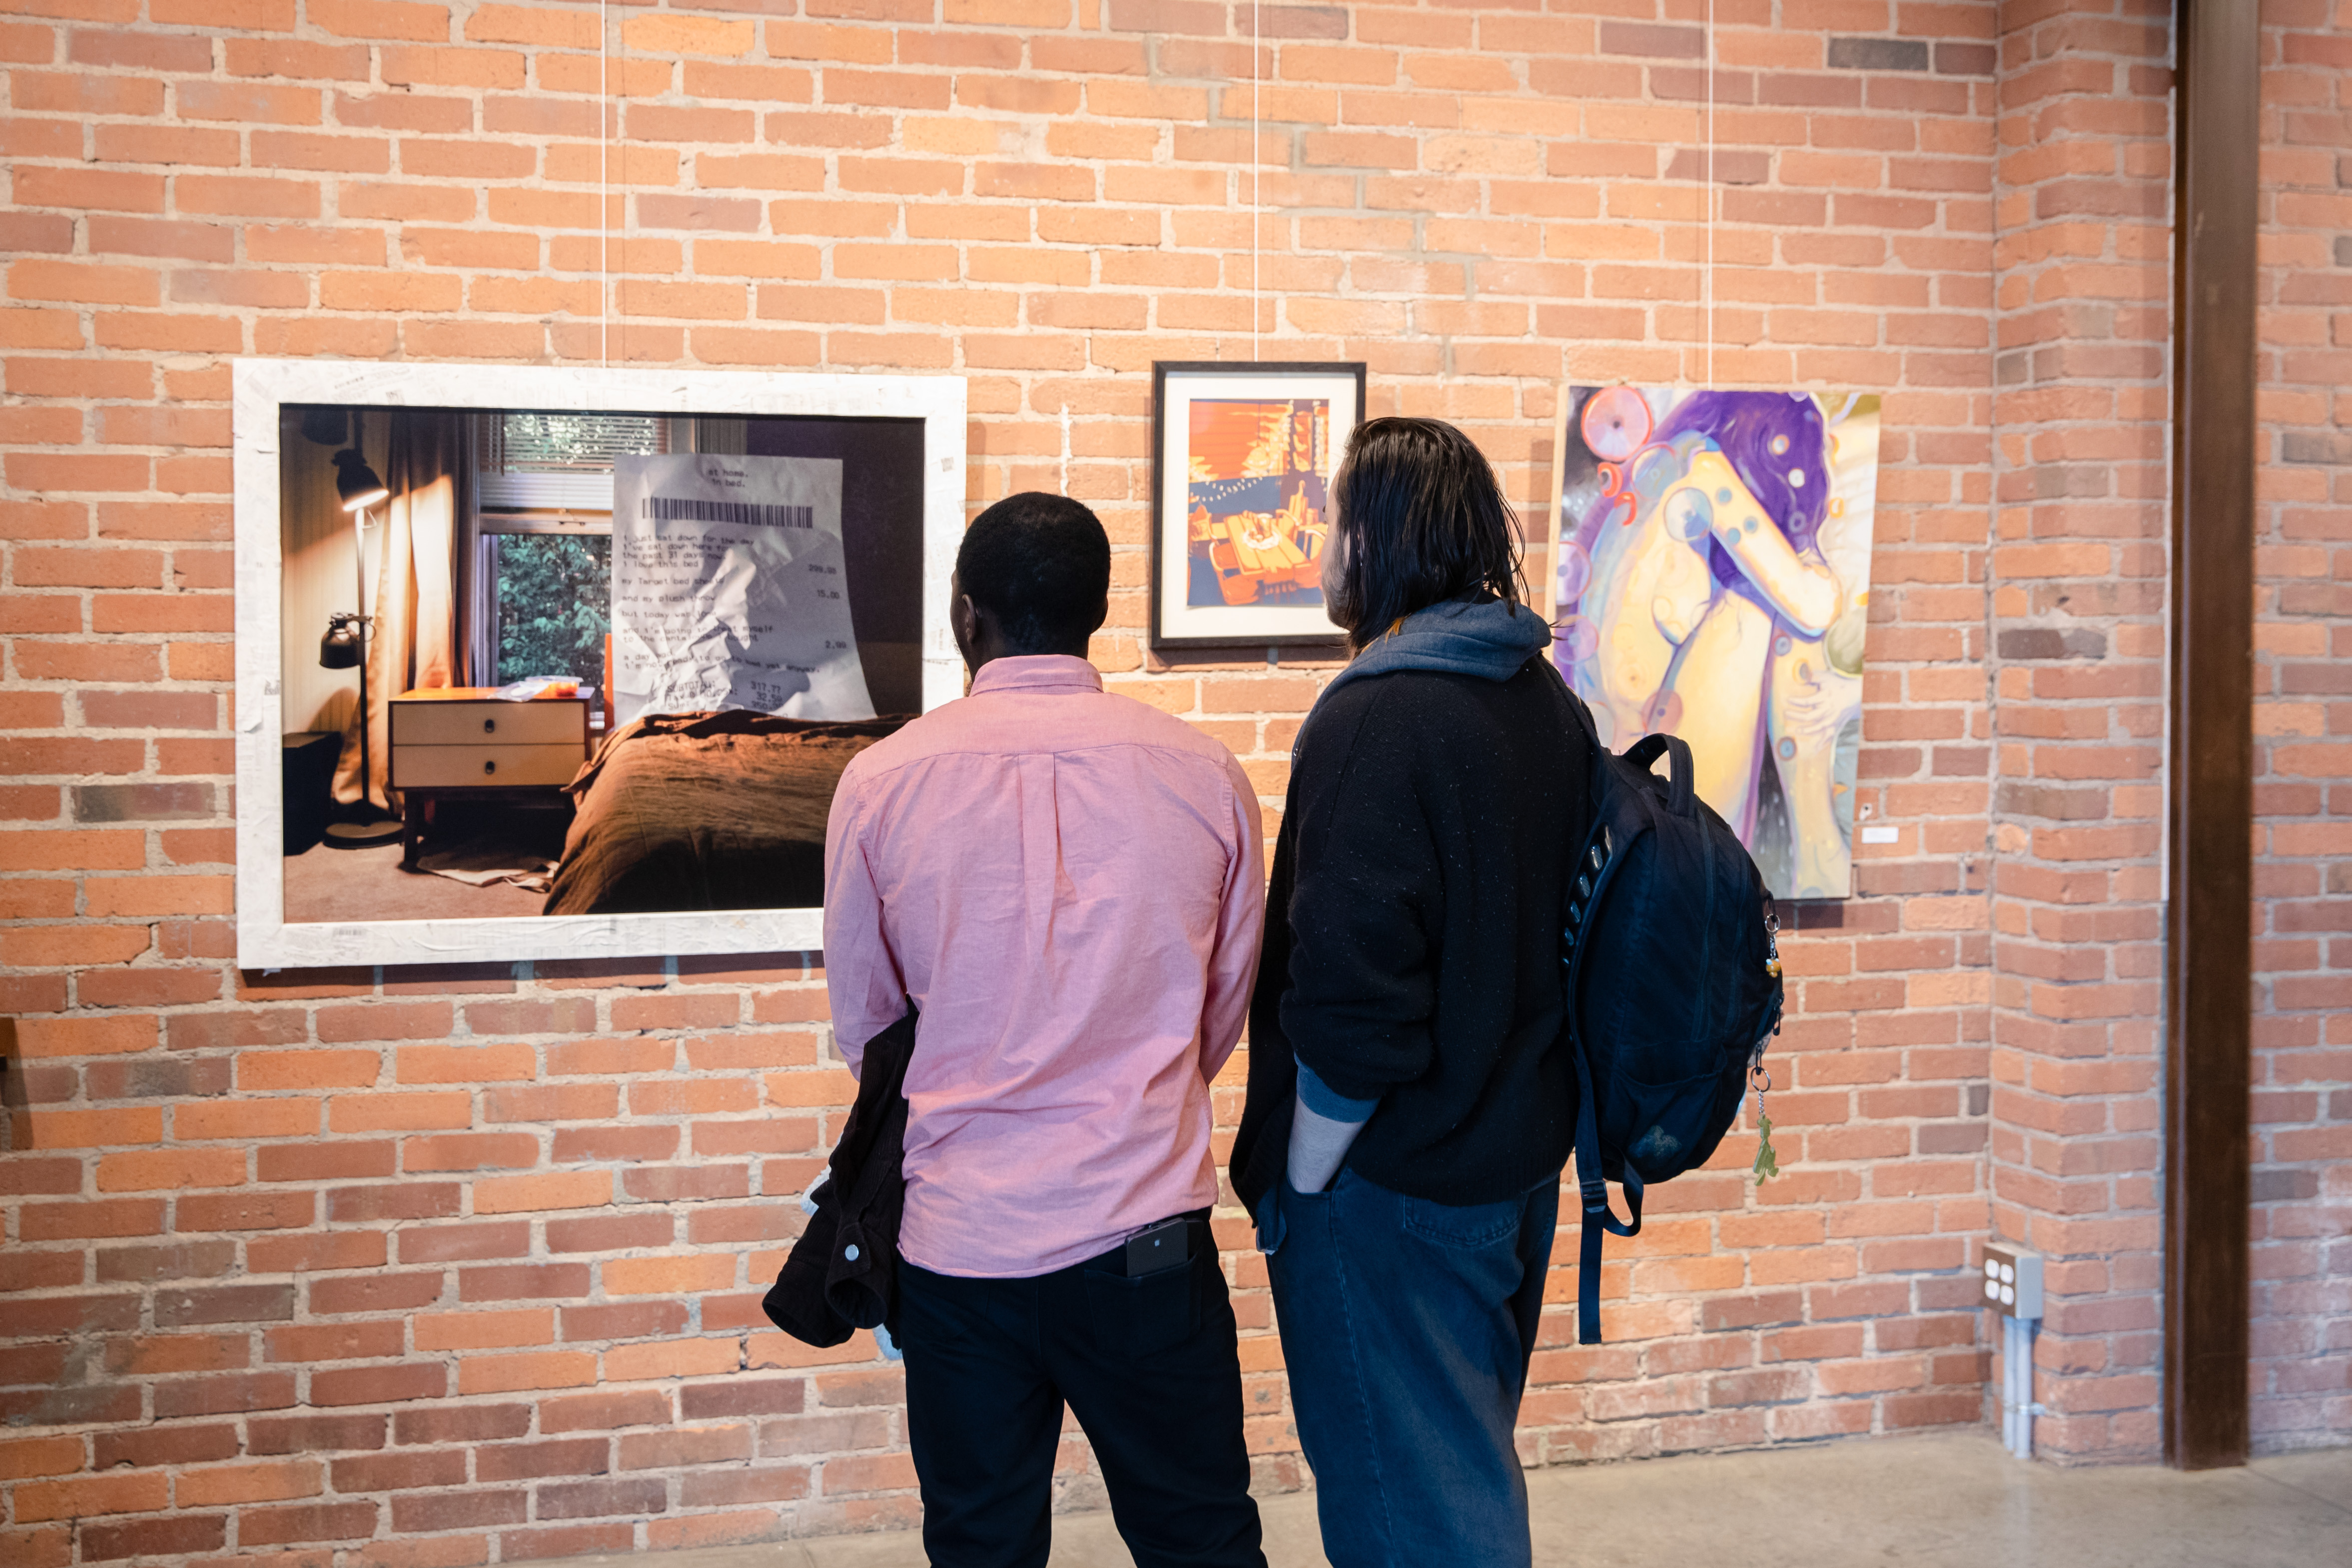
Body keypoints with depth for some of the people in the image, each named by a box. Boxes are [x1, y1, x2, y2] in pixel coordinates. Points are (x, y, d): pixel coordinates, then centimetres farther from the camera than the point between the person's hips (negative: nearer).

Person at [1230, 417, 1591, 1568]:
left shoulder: (1375, 719, -21)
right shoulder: (1545, 702, 6)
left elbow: (1351, 991, -25)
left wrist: (1299, 1181, -13)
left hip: (1396, 1186, -9)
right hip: (1521, 1156, 9)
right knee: (1475, 1463, 23)